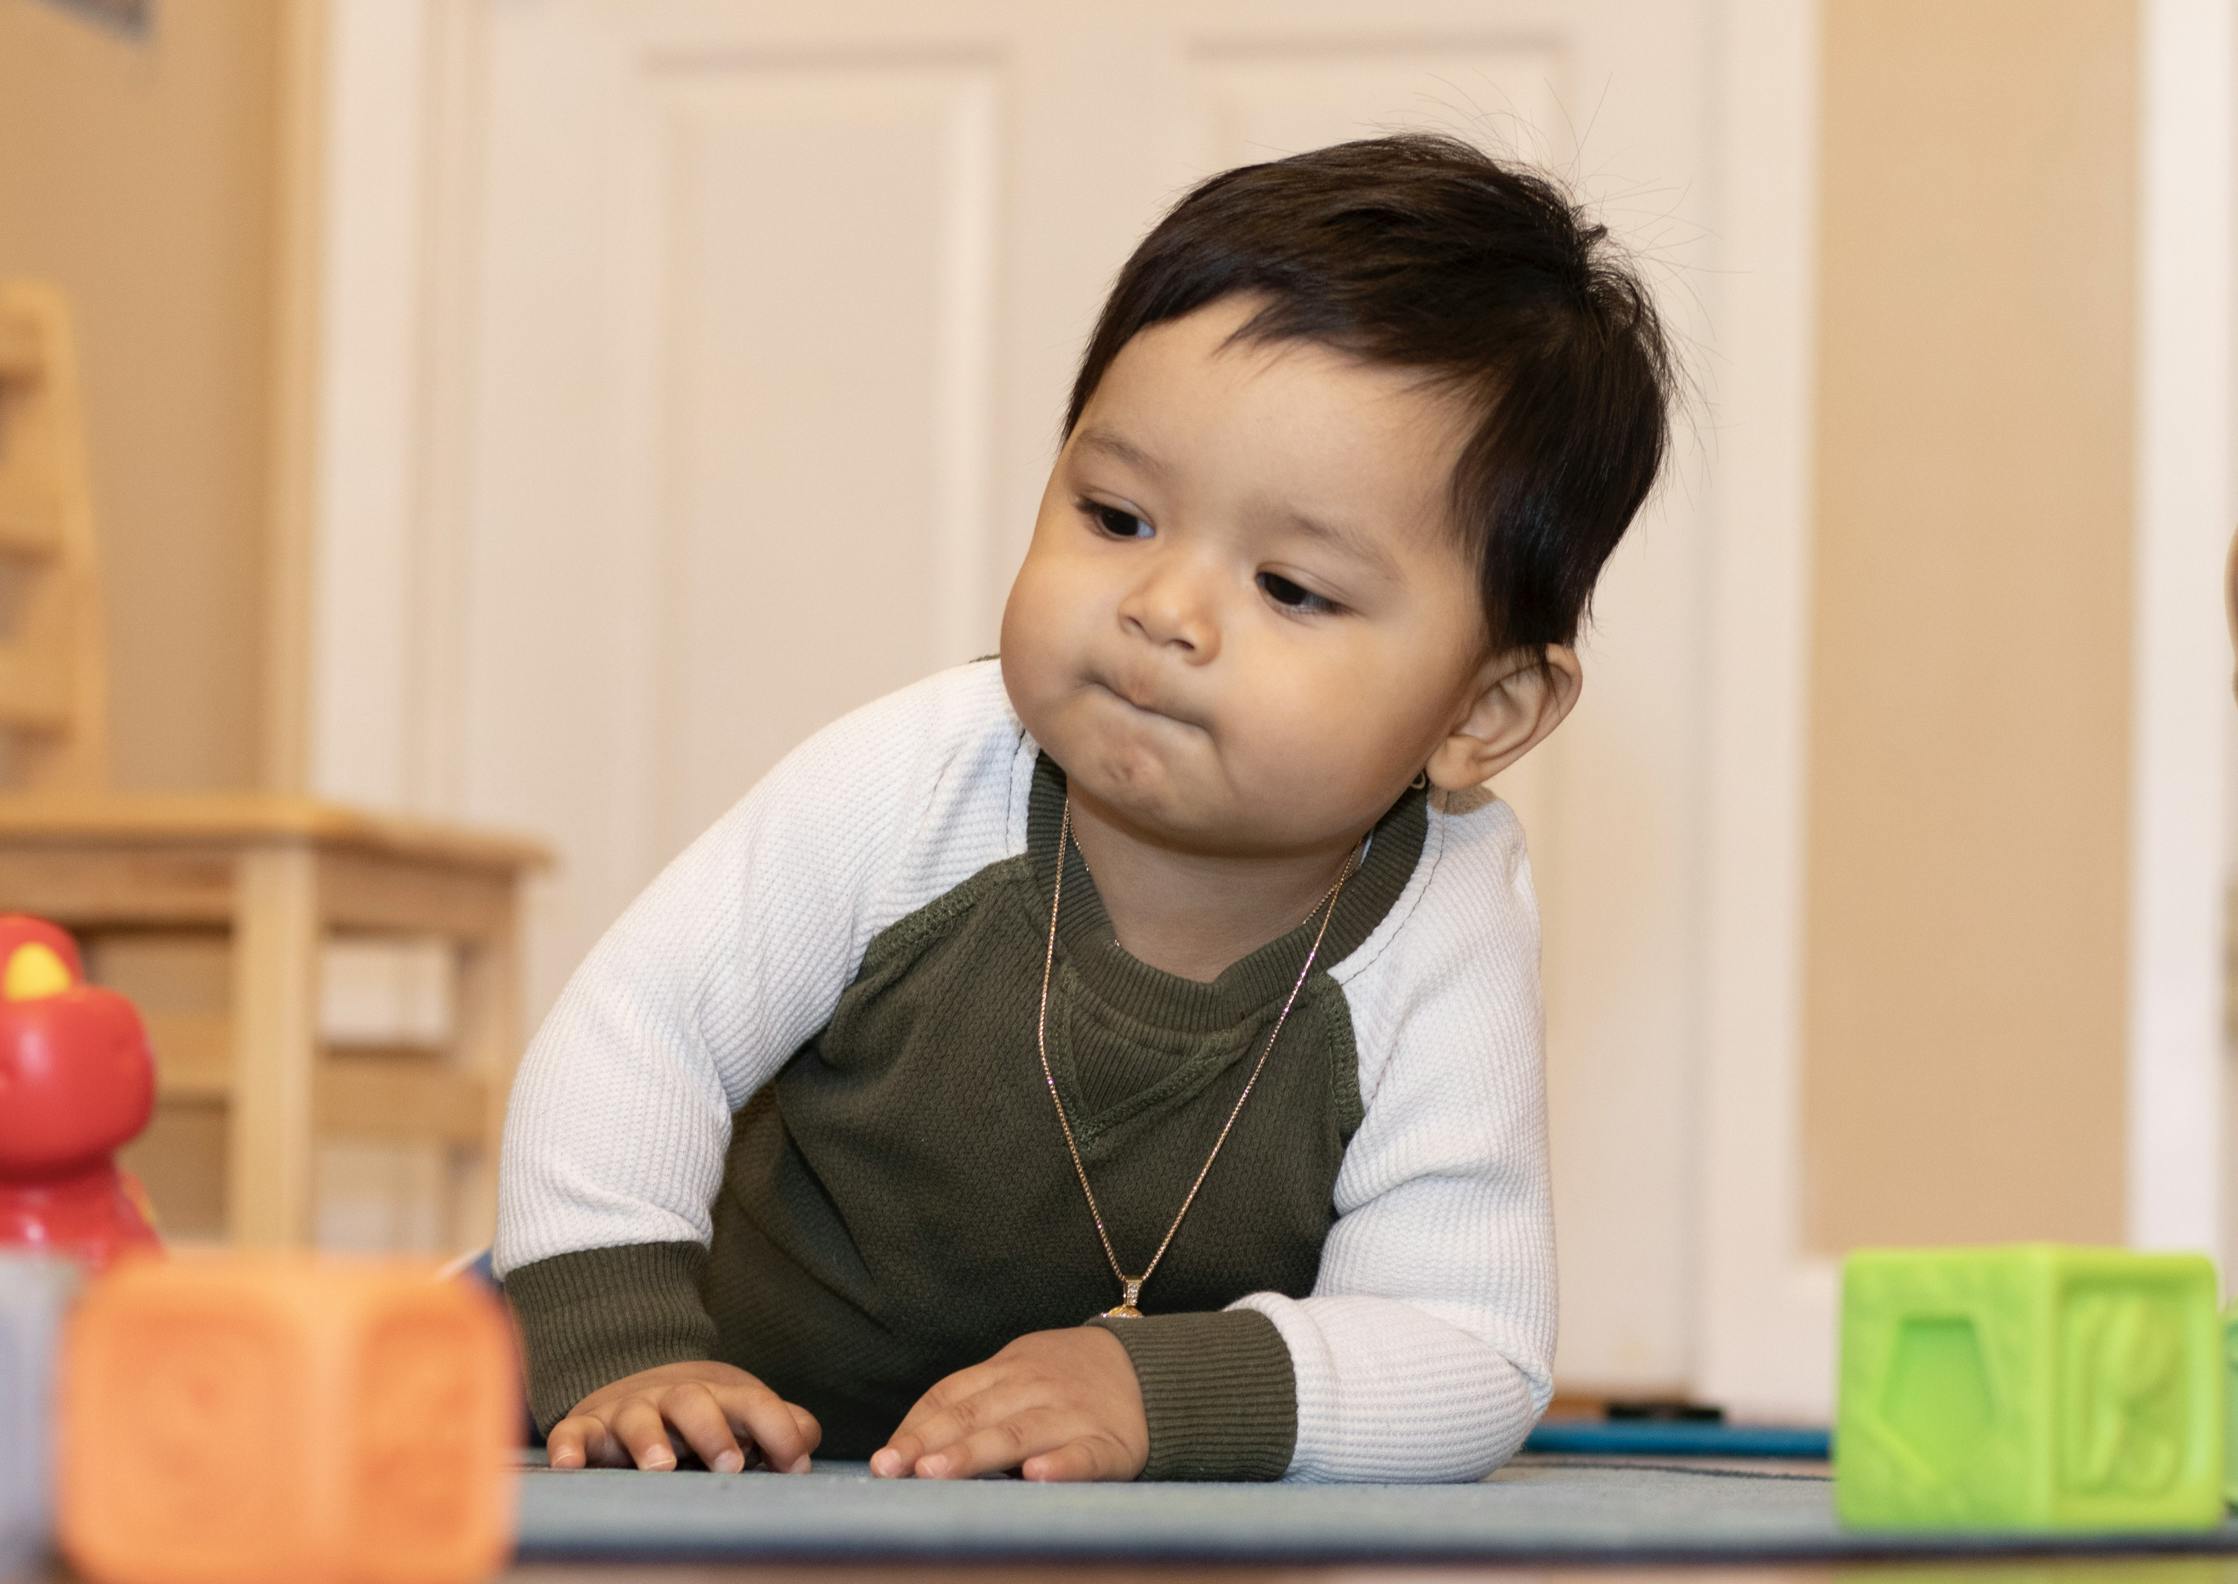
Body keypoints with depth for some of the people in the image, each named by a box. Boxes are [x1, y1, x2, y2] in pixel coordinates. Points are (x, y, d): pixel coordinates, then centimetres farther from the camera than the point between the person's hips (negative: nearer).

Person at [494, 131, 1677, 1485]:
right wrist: (619, 1351, -27)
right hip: (748, 1442, -1)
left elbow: (1471, 1359, -23)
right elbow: (644, 1026, -15)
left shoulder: (1444, 938, -23)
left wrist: (1158, 1389, -39)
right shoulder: (921, 781, -24)